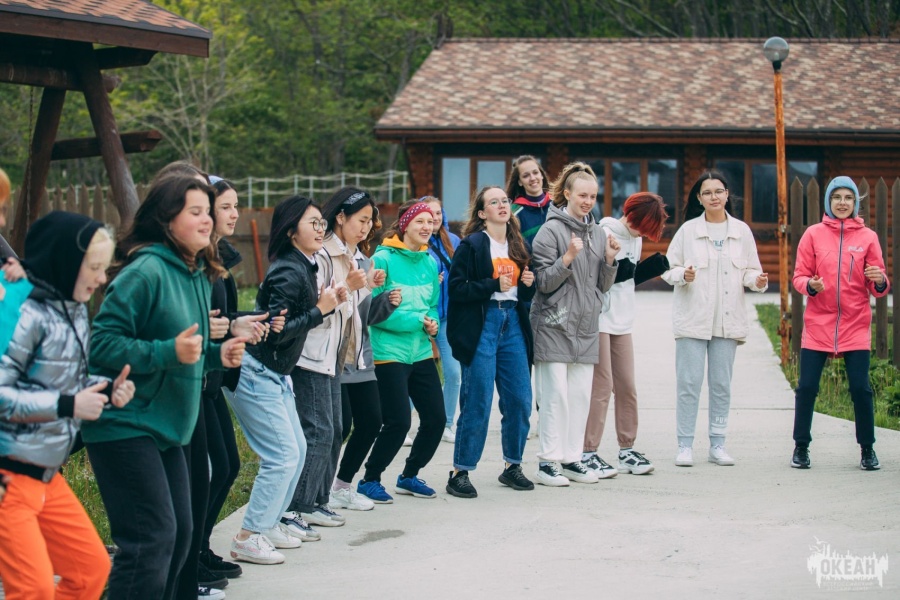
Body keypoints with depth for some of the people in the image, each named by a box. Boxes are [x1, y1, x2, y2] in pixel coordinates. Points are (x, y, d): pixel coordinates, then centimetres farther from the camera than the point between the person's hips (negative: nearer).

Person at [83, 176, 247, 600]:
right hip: (126, 426, -9)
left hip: (166, 429, 9)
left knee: (178, 535, 12)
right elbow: (103, 343, -20)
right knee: (153, 538, -12)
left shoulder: (198, 276, 12)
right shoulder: (146, 271, -17)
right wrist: (168, 351, -27)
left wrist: (217, 354, 6)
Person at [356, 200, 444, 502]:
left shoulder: (429, 262, 9)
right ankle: (369, 480, 11)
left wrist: (433, 323, -3)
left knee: (436, 418, 6)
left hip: (421, 352, 7)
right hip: (390, 352, -7)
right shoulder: (384, 259, -11)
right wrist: (416, 321, -16)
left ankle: (409, 476, 26)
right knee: (398, 422, -8)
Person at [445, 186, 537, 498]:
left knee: (520, 400, 5)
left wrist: (529, 284, 0)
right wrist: (495, 285, -18)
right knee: (477, 402, -7)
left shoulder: (519, 245, 15)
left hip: (513, 323, 6)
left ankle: (512, 466, 20)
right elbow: (457, 288, -12)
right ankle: (460, 472, 0)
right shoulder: (472, 245, -3)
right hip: (481, 325, -6)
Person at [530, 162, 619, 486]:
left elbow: (603, 286, 14)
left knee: (581, 396, 7)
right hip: (554, 325, -6)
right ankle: (548, 461, -1)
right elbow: (544, 282, -9)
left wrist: (610, 259, -2)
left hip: (586, 326, 6)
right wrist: (567, 259, -22)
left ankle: (572, 459, 14)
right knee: (555, 396, -6)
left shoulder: (598, 233, 13)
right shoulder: (551, 230, -6)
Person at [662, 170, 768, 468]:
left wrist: (757, 281, -11)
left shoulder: (741, 231, 7)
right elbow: (669, 268, 3)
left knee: (721, 384, 6)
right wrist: (683, 275, -18)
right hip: (692, 318, -2)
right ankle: (685, 445, 4)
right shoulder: (688, 230, 2)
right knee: (689, 382, -3)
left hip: (727, 319, 2)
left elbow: (749, 271, 10)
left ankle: (717, 444, 14)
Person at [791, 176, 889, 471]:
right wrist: (810, 285, -17)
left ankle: (867, 449, 11)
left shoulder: (867, 237, 5)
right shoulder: (813, 234, 3)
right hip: (818, 324, 0)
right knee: (806, 387, -1)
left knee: (861, 388, -2)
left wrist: (879, 281, -16)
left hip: (855, 325, 0)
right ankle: (801, 447, 12)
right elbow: (799, 276, 4)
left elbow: (878, 287, 6)